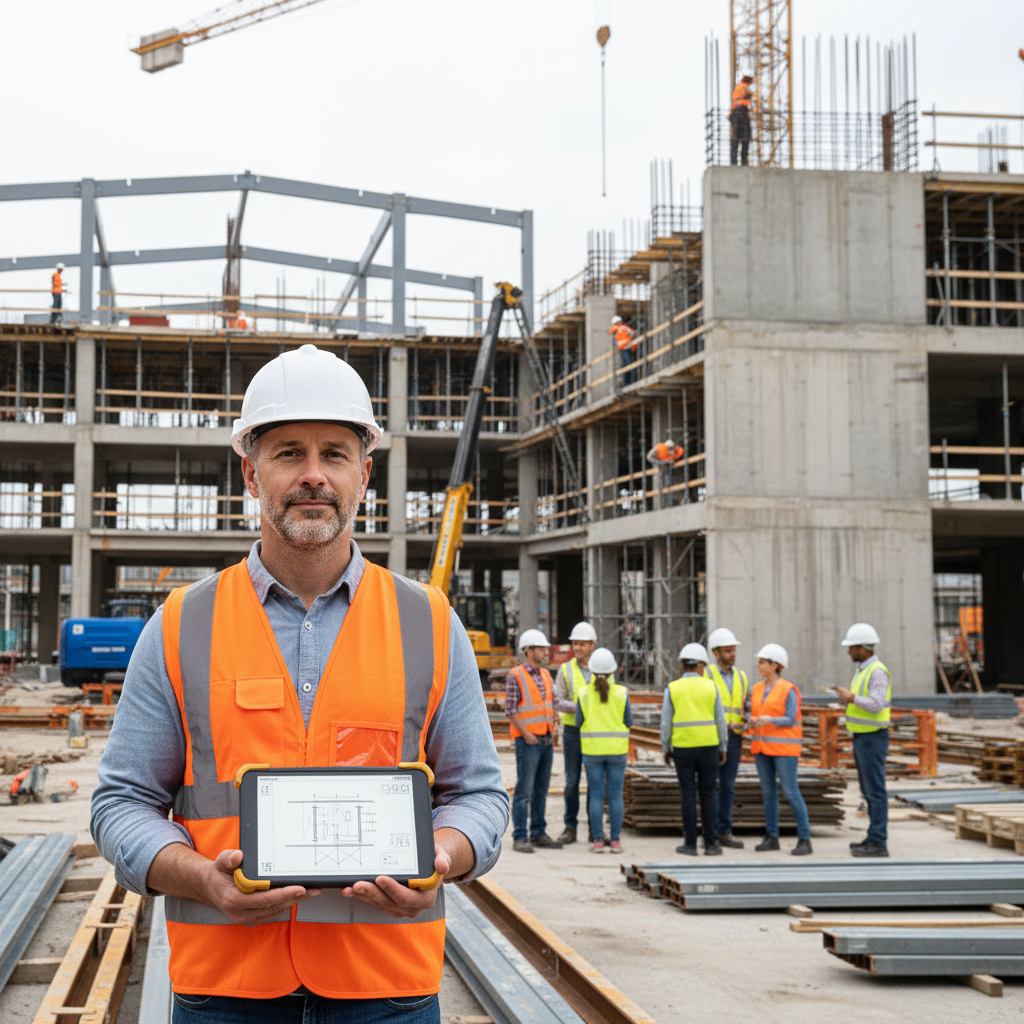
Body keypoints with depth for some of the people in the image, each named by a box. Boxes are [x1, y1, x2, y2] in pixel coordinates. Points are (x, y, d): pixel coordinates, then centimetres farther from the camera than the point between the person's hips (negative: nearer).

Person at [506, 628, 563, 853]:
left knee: (541, 790, 9)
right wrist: (525, 733, -16)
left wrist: (552, 729, 6)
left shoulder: (546, 675, 13)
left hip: (546, 741, 7)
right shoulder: (515, 676, -8)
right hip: (527, 742, -7)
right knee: (524, 790, -6)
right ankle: (520, 838, -4)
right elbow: (510, 710, -11)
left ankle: (538, 834, 15)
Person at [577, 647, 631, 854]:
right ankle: (615, 840, 5)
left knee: (595, 795, 4)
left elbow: (579, 721, 0)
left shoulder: (584, 694, -6)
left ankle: (597, 840, 3)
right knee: (615, 795, 5)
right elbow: (628, 721, 0)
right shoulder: (621, 693, -7)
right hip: (617, 748, 0)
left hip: (592, 749, 0)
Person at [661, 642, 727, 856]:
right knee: (708, 794, 6)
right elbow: (720, 720, 2)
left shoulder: (672, 689, -2)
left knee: (688, 795, 3)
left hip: (682, 748, -1)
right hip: (708, 745, 1)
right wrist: (723, 748, 10)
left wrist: (665, 748, 8)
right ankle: (711, 843, 6)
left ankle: (690, 844, 3)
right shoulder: (710, 687, 1)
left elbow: (666, 722, -3)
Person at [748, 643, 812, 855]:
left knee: (791, 792, -9)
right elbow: (754, 717, 11)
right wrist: (752, 722, -11)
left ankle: (804, 840, -5)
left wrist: (769, 719, -28)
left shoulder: (788, 690, -10)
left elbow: (791, 720, -14)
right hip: (762, 746, 6)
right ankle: (772, 837, 13)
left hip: (783, 747, -6)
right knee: (768, 792, 7)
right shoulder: (757, 689, 9)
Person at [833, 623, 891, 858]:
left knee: (875, 790, -7)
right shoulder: (862, 670, 14)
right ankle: (874, 838, 19)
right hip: (861, 738, 10)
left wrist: (851, 697, -18)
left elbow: (877, 704, -26)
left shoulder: (877, 672, -17)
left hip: (872, 738, -10)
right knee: (868, 790, 13)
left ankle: (878, 843, -5)